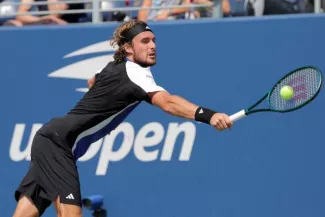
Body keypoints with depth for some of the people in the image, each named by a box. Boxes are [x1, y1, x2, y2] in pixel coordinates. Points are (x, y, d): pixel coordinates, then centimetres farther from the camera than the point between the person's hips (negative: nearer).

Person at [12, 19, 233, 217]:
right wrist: (208, 115, -47)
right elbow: (167, 102, -35)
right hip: (57, 141, -10)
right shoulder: (134, 72, -16)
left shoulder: (116, 67, 13)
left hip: (51, 139, 10)